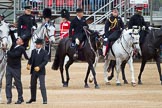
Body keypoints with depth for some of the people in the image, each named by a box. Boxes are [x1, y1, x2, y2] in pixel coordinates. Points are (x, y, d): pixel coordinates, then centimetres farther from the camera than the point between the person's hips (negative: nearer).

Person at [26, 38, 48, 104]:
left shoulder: (44, 52, -7)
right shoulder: (33, 51, 8)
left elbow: (45, 61, -15)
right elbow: (31, 59, 9)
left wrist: (39, 67, -26)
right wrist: (28, 64, -12)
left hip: (41, 71, -5)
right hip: (33, 71, 6)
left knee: (42, 86, -10)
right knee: (32, 85, 14)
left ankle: (45, 99, -7)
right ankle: (33, 98, 29)